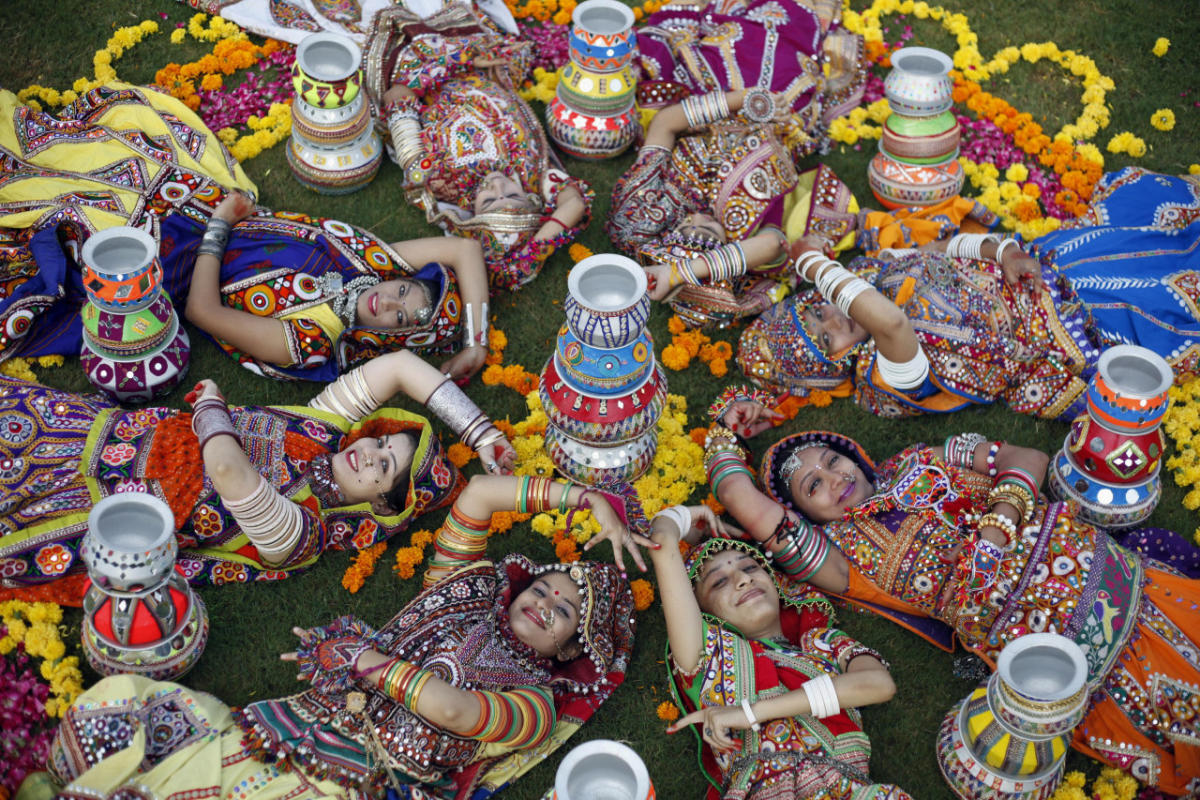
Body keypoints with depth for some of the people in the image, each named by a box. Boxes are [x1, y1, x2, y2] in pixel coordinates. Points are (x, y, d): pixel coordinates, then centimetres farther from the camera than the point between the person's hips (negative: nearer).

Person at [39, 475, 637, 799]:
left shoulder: (536, 709, 2)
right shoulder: (469, 594, 20)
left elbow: (447, 709, -17)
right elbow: (478, 493, 17)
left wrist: (361, 658, -10)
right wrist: (584, 498, 20)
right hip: (273, 729, 6)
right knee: (115, 698, -11)